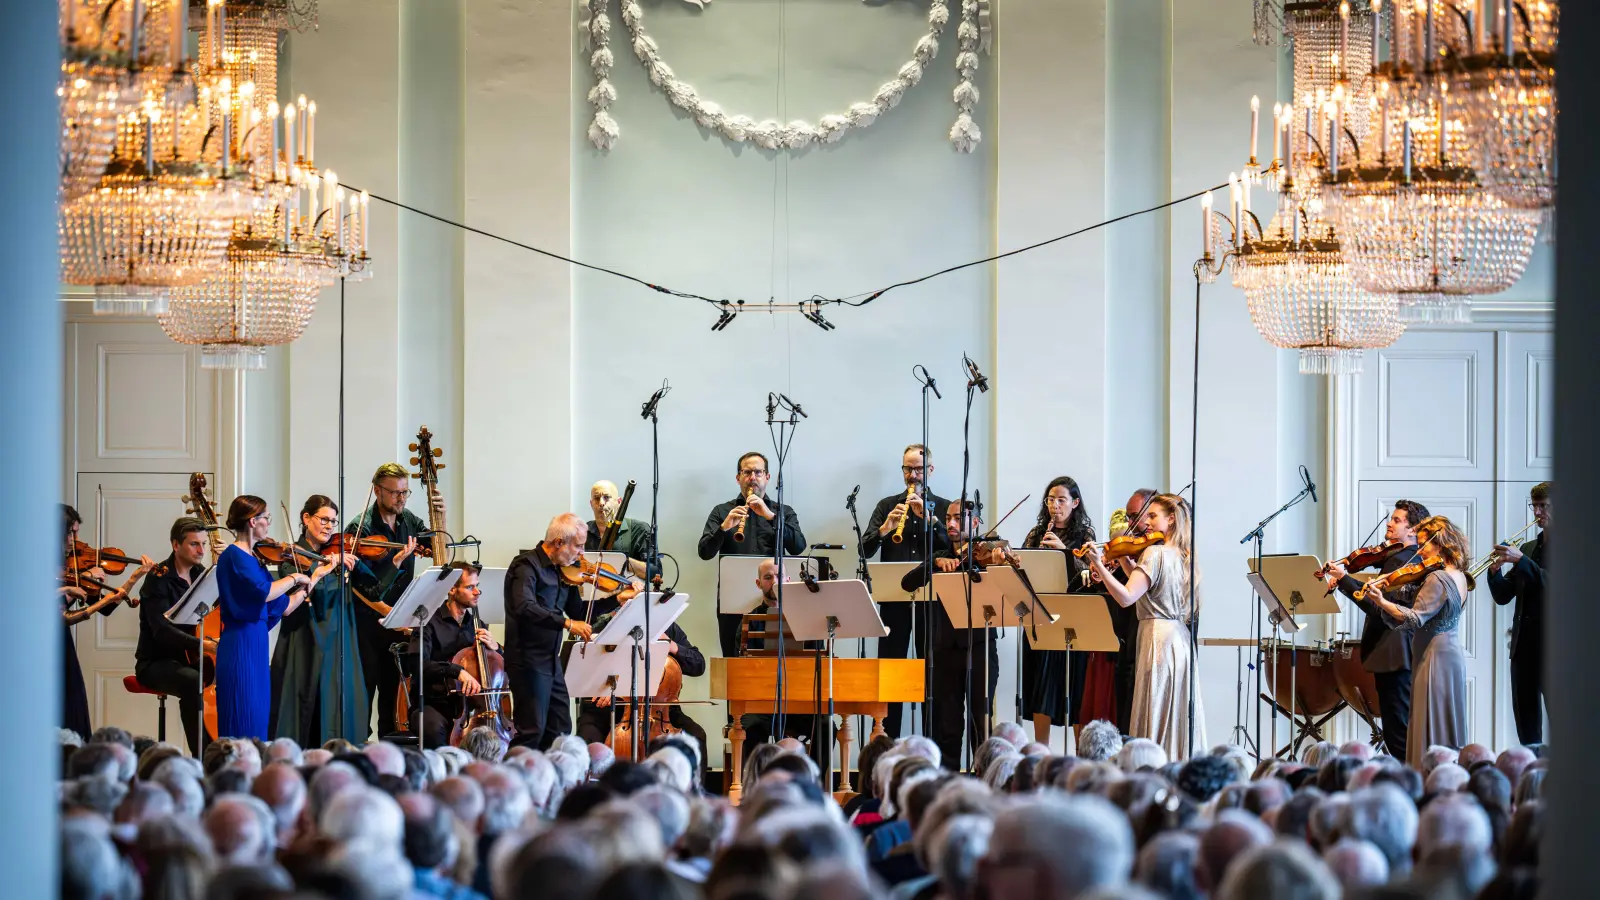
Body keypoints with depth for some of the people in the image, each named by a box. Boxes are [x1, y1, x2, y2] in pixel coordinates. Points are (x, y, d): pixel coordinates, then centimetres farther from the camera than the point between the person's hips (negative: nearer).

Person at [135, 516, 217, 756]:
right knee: (194, 683, -37)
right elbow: (162, 630, -25)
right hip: (157, 662, -6)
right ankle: (201, 754, -32)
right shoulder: (159, 578, -12)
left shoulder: (201, 574, 8)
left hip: (191, 660, 6)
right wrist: (203, 644, -36)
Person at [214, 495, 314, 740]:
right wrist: (294, 578, -12)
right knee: (242, 726, -10)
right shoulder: (234, 556, -10)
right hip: (240, 645, -9)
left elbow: (283, 606, 17)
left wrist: (314, 578, 16)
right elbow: (263, 591, -26)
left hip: (257, 645, 9)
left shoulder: (253, 558, 16)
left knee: (258, 724, 8)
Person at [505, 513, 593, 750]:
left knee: (559, 730, 12)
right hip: (528, 661, -9)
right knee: (532, 731, -12)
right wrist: (566, 623, -37)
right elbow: (525, 608, -31)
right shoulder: (527, 566, -14)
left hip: (552, 661, 9)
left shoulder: (561, 570, 11)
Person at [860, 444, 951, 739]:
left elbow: (954, 546, -4)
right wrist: (884, 528, -15)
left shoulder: (944, 507, 10)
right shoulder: (887, 505, 12)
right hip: (894, 597, 1)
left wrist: (926, 516, -13)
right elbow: (865, 549, 4)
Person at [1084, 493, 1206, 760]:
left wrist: (1099, 565, -22)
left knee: (1154, 722, -8)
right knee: (1180, 717, 9)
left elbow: (1126, 597, -20)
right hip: (1181, 639, 8)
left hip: (1158, 636, -8)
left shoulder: (1155, 552, -12)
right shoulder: (1182, 556, 13)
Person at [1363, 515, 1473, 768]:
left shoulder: (1437, 579, -18)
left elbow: (1415, 619, -24)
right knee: (1448, 728, 12)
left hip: (1435, 657, -10)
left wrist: (1382, 602, -33)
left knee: (1430, 732, -7)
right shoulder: (1459, 577, 11)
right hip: (1453, 655, 10)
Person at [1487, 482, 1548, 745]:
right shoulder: (1528, 548, 17)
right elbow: (1503, 596, 14)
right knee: (1526, 719, 7)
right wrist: (1496, 572, -6)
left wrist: (1521, 561, -21)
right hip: (1524, 643, 7)